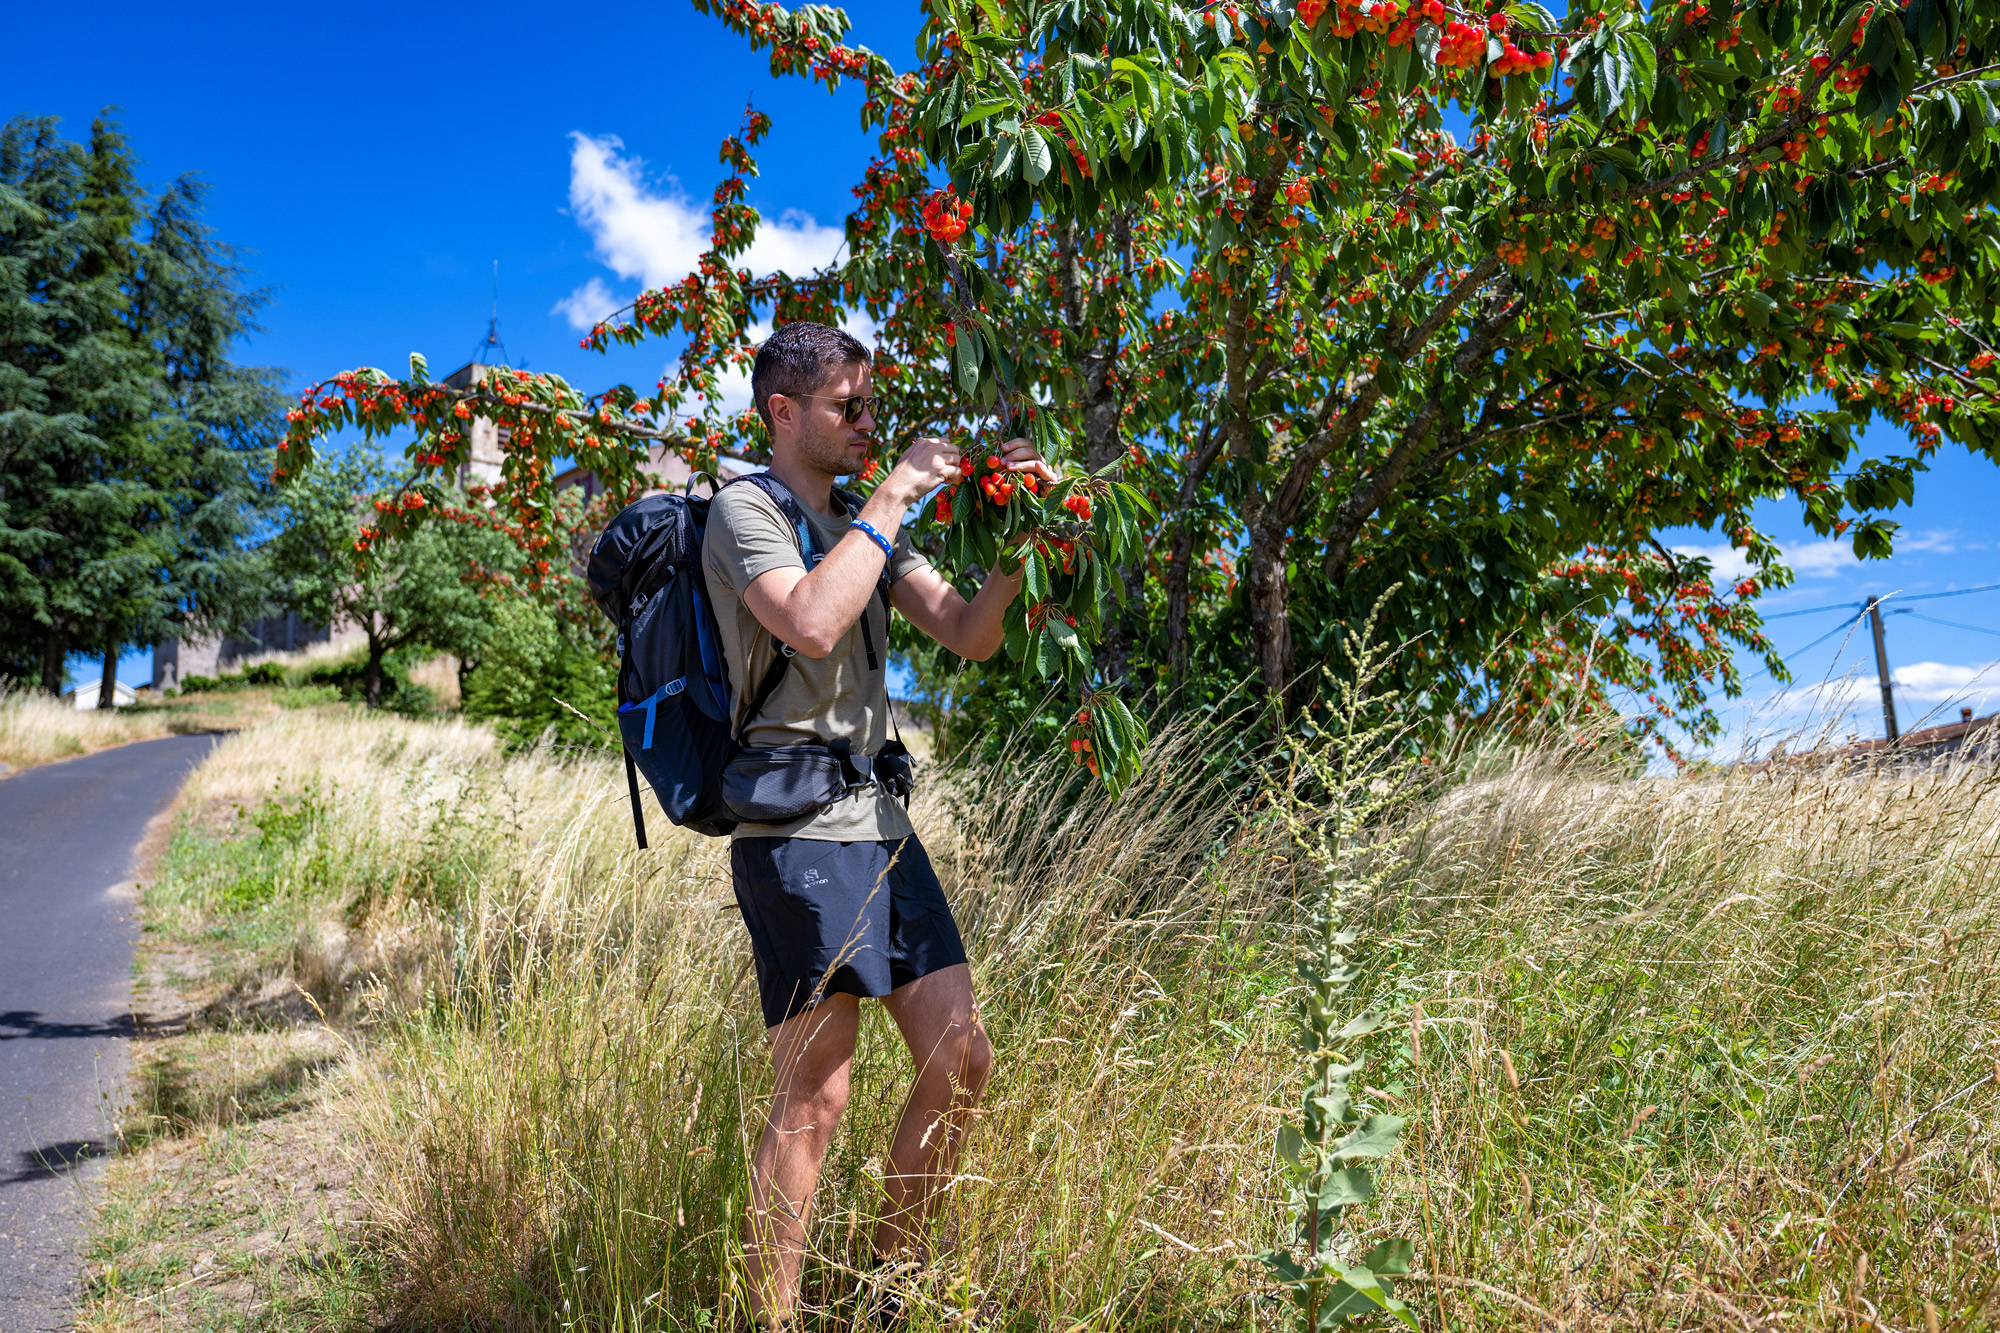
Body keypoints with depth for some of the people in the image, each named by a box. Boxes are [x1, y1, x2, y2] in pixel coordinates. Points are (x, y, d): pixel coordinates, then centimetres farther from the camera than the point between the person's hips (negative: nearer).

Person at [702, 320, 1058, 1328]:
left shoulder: (864, 526, 20)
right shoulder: (745, 510, -4)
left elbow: (970, 636, 13)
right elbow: (812, 624, -24)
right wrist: (891, 500, -15)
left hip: (879, 822, 8)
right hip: (797, 830, -8)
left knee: (961, 1061, 9)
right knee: (812, 1101, -6)